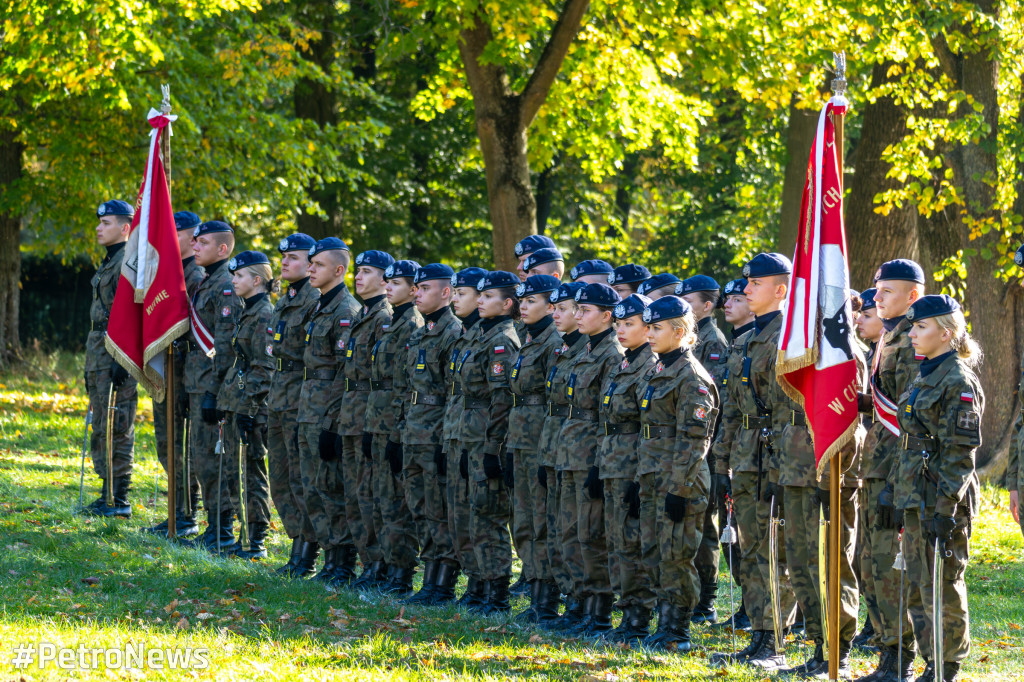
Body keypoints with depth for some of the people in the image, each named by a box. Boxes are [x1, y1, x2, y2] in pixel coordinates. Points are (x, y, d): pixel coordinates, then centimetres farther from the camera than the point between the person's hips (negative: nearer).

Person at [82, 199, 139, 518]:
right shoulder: (109, 262, 18)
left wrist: (123, 360, -24)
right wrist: (91, 366, 23)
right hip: (99, 349, 10)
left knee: (117, 428, -8)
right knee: (100, 428, 12)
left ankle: (120, 500, -7)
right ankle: (108, 494, 17)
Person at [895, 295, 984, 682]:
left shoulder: (958, 381, -12)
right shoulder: (924, 377, 15)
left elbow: (961, 451, -17)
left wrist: (945, 508, -21)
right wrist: (905, 499, 19)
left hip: (942, 500, -9)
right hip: (916, 498, 9)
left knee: (942, 588, -3)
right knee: (920, 586, 12)